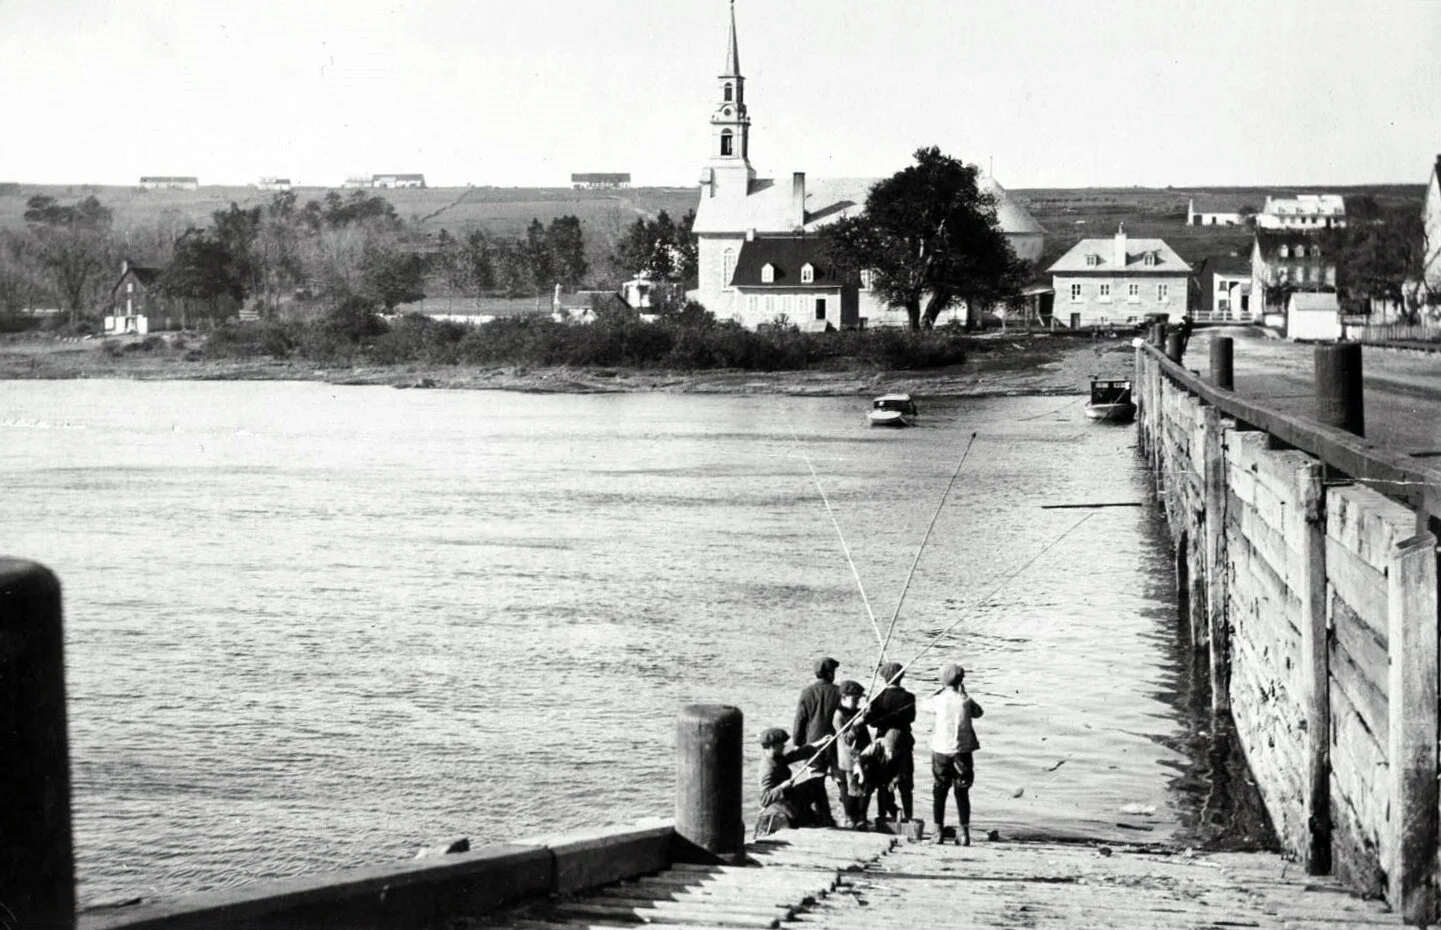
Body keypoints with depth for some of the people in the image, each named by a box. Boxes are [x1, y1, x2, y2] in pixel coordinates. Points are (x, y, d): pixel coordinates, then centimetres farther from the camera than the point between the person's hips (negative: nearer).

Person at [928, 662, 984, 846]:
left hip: (941, 750, 0)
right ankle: (964, 831, 2)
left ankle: (938, 831, 10)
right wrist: (964, 693, 13)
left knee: (939, 791, 11)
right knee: (962, 792, 7)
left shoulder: (939, 700, -8)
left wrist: (943, 689, 18)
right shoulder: (966, 700, -8)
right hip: (962, 750, 0)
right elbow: (978, 713, 10)